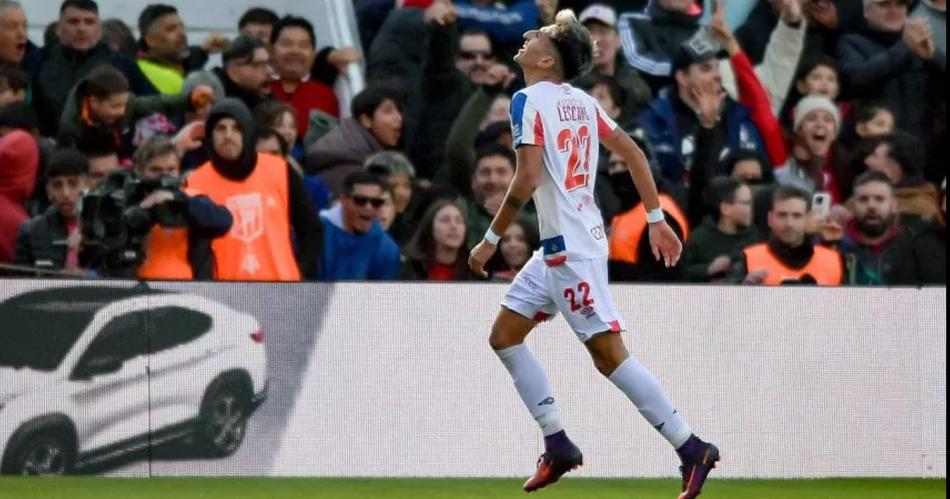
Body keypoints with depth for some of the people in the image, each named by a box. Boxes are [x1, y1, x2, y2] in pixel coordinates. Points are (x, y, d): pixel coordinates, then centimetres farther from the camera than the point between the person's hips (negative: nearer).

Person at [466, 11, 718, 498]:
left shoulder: (529, 101, -13)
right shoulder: (582, 102, 10)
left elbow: (526, 180, -21)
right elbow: (634, 154, 12)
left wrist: (490, 240, -12)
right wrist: (657, 220, 16)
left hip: (569, 247, -9)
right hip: (557, 246, 9)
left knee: (609, 355, -8)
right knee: (504, 336, 13)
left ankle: (692, 449, -6)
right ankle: (558, 446, 14)